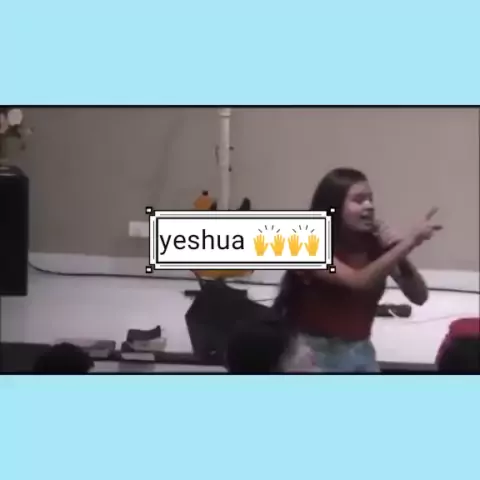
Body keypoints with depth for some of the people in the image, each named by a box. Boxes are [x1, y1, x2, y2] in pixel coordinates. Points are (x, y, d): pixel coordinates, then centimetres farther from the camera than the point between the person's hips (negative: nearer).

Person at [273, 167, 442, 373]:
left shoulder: (374, 245, -3)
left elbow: (419, 297, -5)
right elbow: (359, 281, -33)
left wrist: (397, 250, -20)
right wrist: (409, 241, -37)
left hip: (360, 352, 4)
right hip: (314, 351, -4)